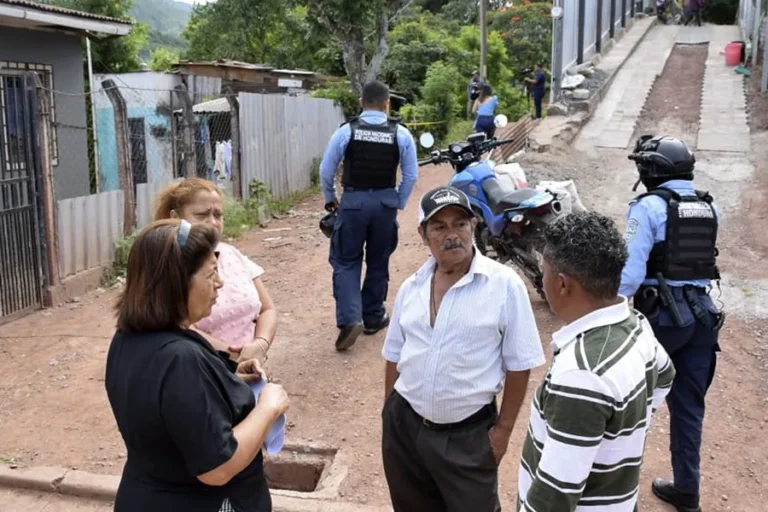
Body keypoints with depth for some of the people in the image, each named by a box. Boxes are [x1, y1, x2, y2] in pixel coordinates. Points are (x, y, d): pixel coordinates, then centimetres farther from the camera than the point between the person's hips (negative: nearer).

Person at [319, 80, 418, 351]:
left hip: (353, 201, -1)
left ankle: (350, 319, -9)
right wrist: (398, 204, 12)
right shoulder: (401, 133, -4)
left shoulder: (346, 131, -6)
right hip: (385, 202, 2)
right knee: (378, 262, 16)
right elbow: (411, 175, -1)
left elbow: (326, 170, 0)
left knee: (346, 262, 7)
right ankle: (373, 317, 28)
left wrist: (329, 198, 16)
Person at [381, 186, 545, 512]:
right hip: (404, 425, 5)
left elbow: (519, 365, -9)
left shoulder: (504, 284, -14)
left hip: (469, 433, -4)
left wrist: (503, 429, -7)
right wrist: (389, 417, 13)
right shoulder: (411, 287, 1)